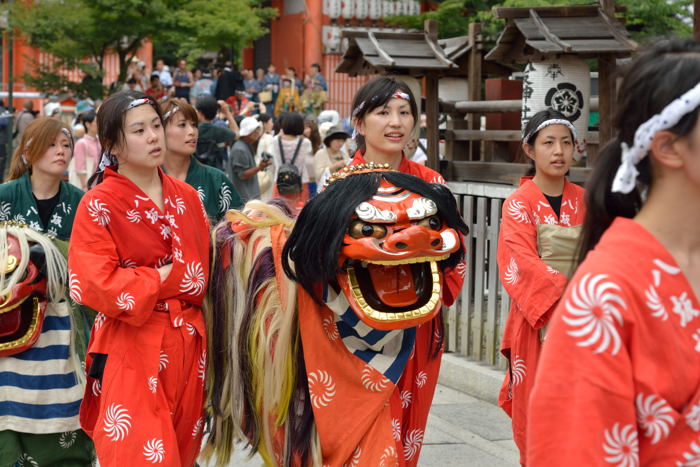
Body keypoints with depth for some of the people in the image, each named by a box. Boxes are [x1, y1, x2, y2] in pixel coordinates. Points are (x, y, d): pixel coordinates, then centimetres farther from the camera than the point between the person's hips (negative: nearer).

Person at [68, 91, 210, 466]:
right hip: (132, 350, -5)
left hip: (187, 346, 6)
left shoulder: (186, 197, 9)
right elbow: (92, 284, -15)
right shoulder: (99, 205, -8)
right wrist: (162, 277, -12)